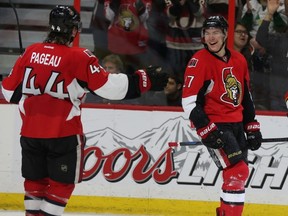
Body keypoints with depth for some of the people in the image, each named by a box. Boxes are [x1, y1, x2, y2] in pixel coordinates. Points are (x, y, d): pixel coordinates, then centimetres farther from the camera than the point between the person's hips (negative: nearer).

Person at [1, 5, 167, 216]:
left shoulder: (30, 52, 3)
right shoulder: (78, 57, -12)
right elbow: (108, 86, -16)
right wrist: (146, 80, -10)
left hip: (30, 133, 5)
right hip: (63, 134, -5)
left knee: (35, 180, 17)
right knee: (62, 182, 6)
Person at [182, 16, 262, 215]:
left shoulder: (239, 60, 9)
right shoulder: (199, 62, -12)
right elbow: (189, 101, -14)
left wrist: (252, 127, 16)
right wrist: (206, 130, -19)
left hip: (236, 124, 7)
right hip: (215, 125, -7)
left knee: (239, 173, 11)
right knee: (237, 171, -17)